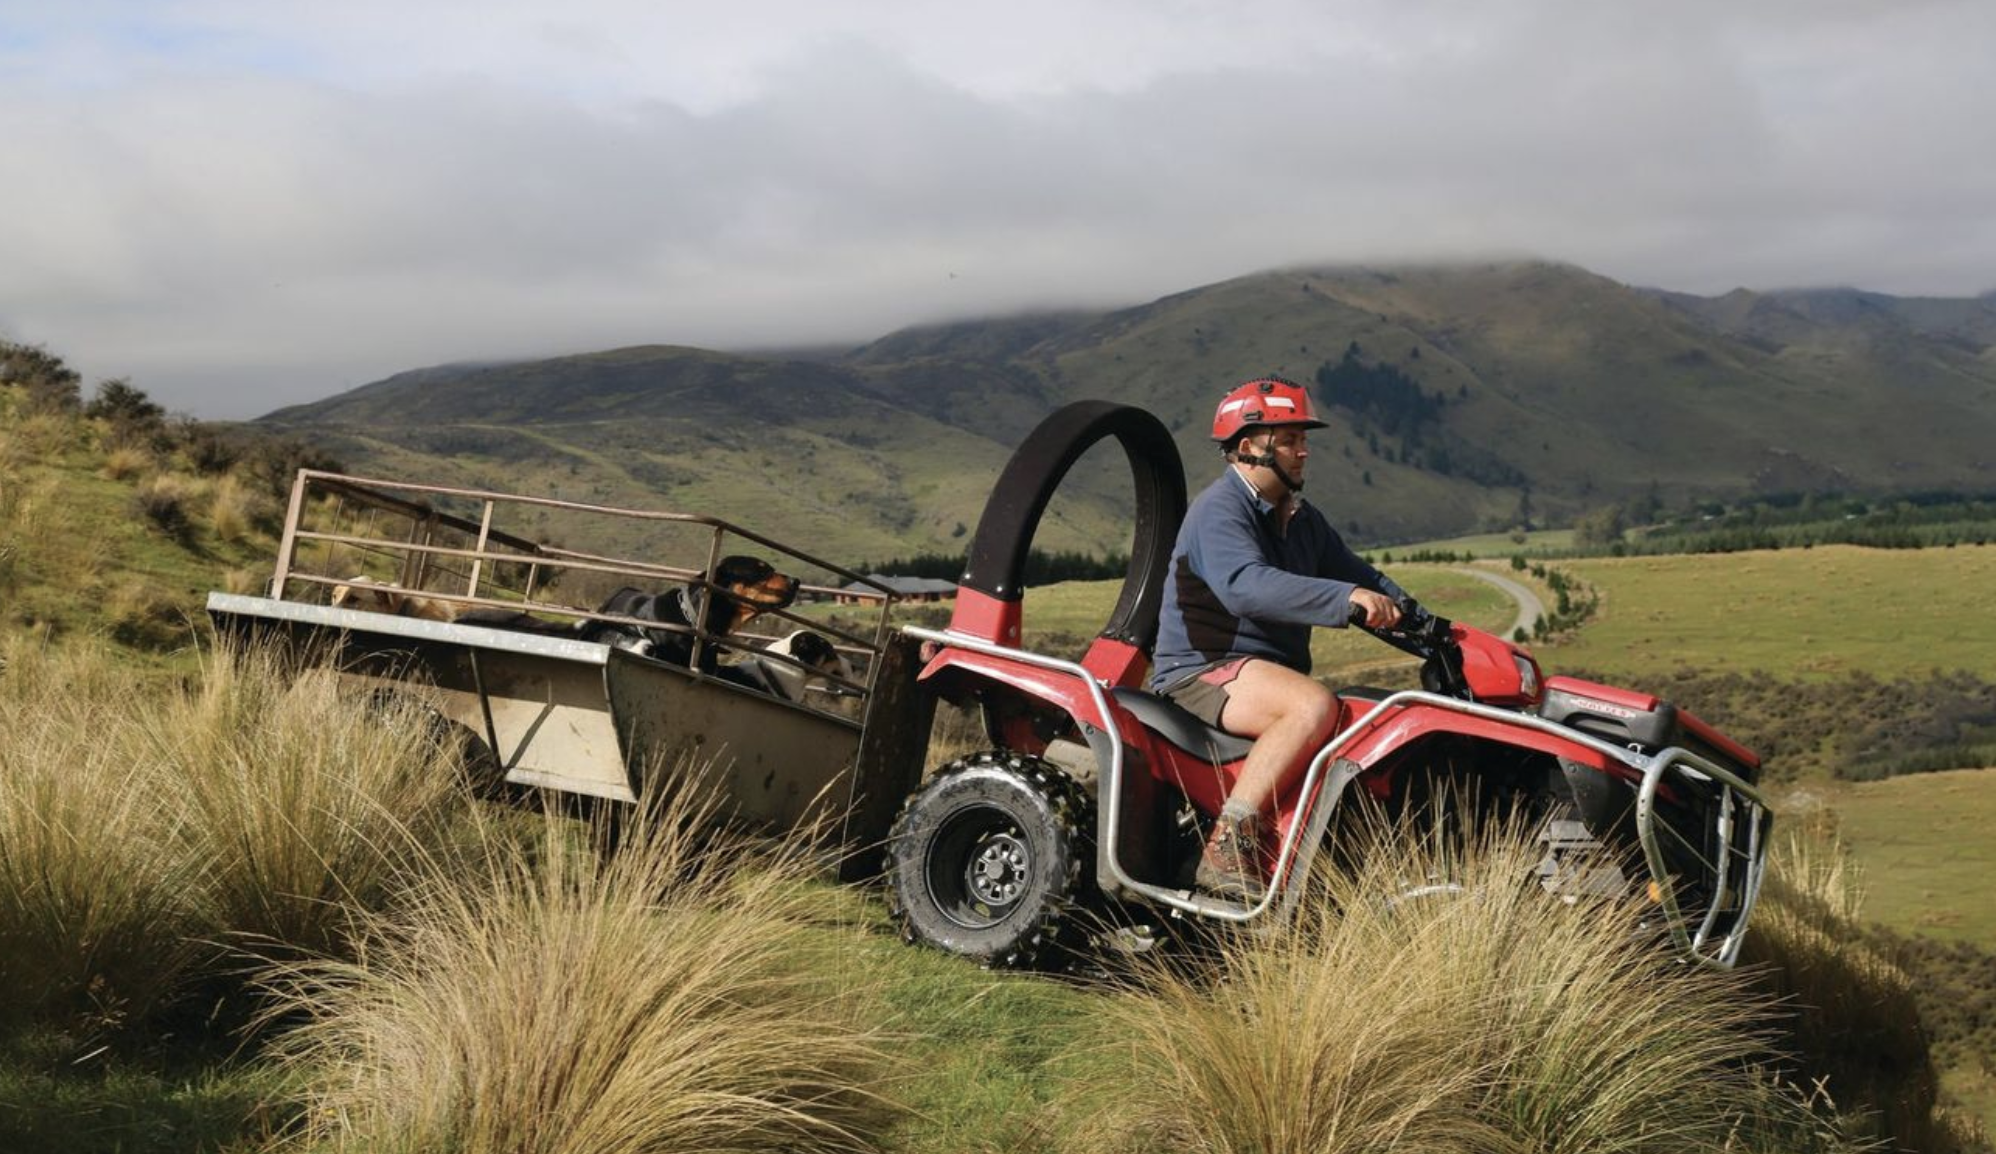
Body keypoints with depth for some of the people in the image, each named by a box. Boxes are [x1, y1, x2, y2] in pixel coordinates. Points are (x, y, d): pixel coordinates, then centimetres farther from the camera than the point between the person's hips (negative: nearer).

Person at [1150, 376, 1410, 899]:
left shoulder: (1301, 519, 18)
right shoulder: (1219, 510, -12)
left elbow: (1357, 574, 20)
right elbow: (1246, 587, -31)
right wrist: (1345, 598, -39)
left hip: (1270, 671, 10)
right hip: (1203, 673, -10)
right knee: (1315, 706, -34)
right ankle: (1226, 849, -35)